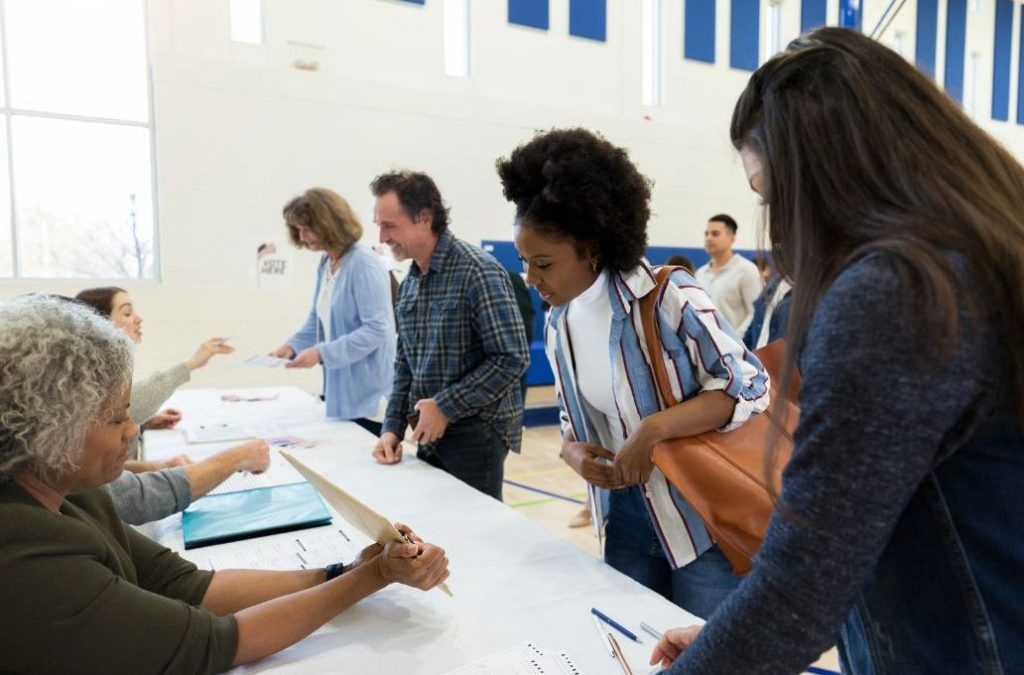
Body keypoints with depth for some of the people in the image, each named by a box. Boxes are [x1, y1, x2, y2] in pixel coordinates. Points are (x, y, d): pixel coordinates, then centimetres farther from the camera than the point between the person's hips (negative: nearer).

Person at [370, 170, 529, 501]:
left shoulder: (478, 272, -16)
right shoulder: (409, 283, 8)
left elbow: (511, 358, -21)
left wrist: (446, 407, -19)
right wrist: (392, 427, 5)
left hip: (475, 433, -7)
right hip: (429, 435, 7)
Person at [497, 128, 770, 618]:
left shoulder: (668, 297, -19)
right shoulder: (558, 326, 1)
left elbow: (749, 387, -18)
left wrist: (652, 430, -26)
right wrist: (574, 454, -11)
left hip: (702, 517, -5)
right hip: (627, 520, 6)